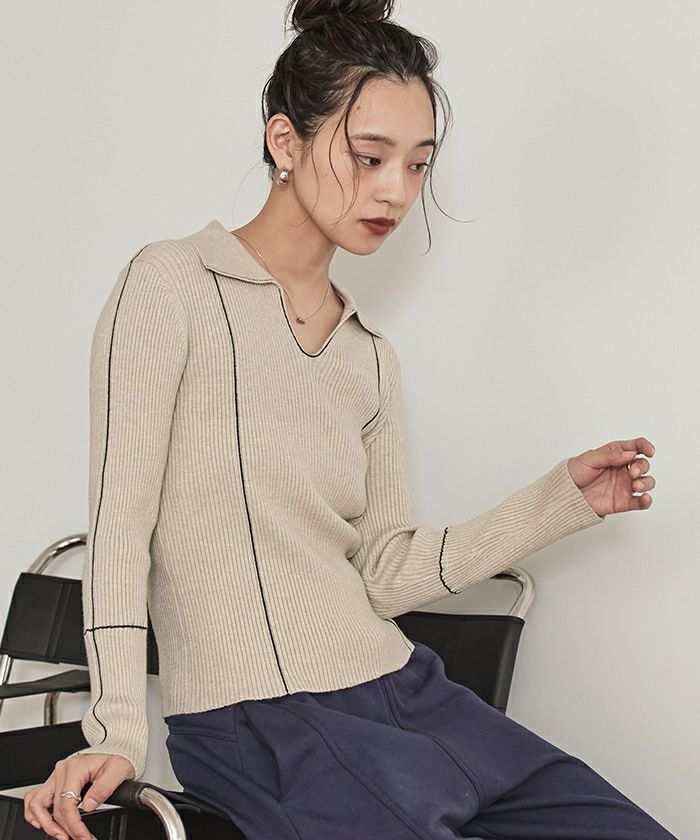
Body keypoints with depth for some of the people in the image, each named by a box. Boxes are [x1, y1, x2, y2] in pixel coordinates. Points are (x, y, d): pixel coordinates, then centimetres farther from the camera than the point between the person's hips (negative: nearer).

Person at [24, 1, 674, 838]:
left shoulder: (372, 357, 15)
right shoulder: (170, 287, -4)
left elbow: (386, 570, 10)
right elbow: (121, 523, -10)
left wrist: (561, 499, 4)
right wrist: (117, 732, -18)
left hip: (400, 688, 6)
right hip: (256, 717, -6)